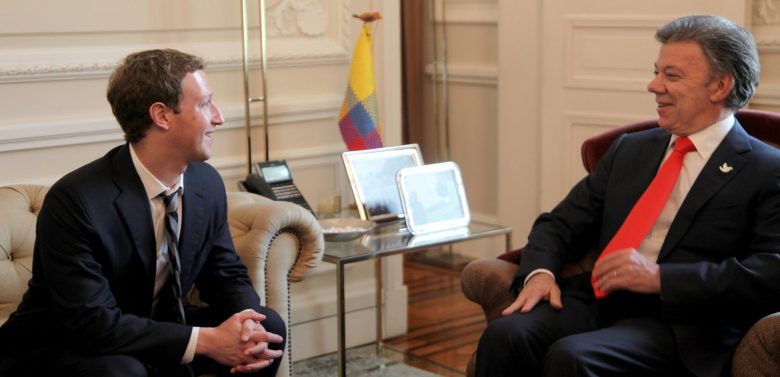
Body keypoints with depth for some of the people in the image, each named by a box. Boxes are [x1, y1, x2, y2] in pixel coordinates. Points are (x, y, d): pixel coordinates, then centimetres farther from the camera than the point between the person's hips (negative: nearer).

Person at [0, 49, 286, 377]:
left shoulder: (208, 183, -5)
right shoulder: (74, 200, -26)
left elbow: (226, 275, 4)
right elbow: (92, 323, -30)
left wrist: (248, 325, -19)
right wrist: (206, 340, -31)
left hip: (155, 338, 6)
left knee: (268, 327, -10)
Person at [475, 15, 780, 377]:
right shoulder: (630, 149, 19)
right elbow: (560, 222, 17)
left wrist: (660, 277, -18)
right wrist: (539, 272, -5)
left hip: (678, 322, -5)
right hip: (598, 299, 5)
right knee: (504, 336, -24)